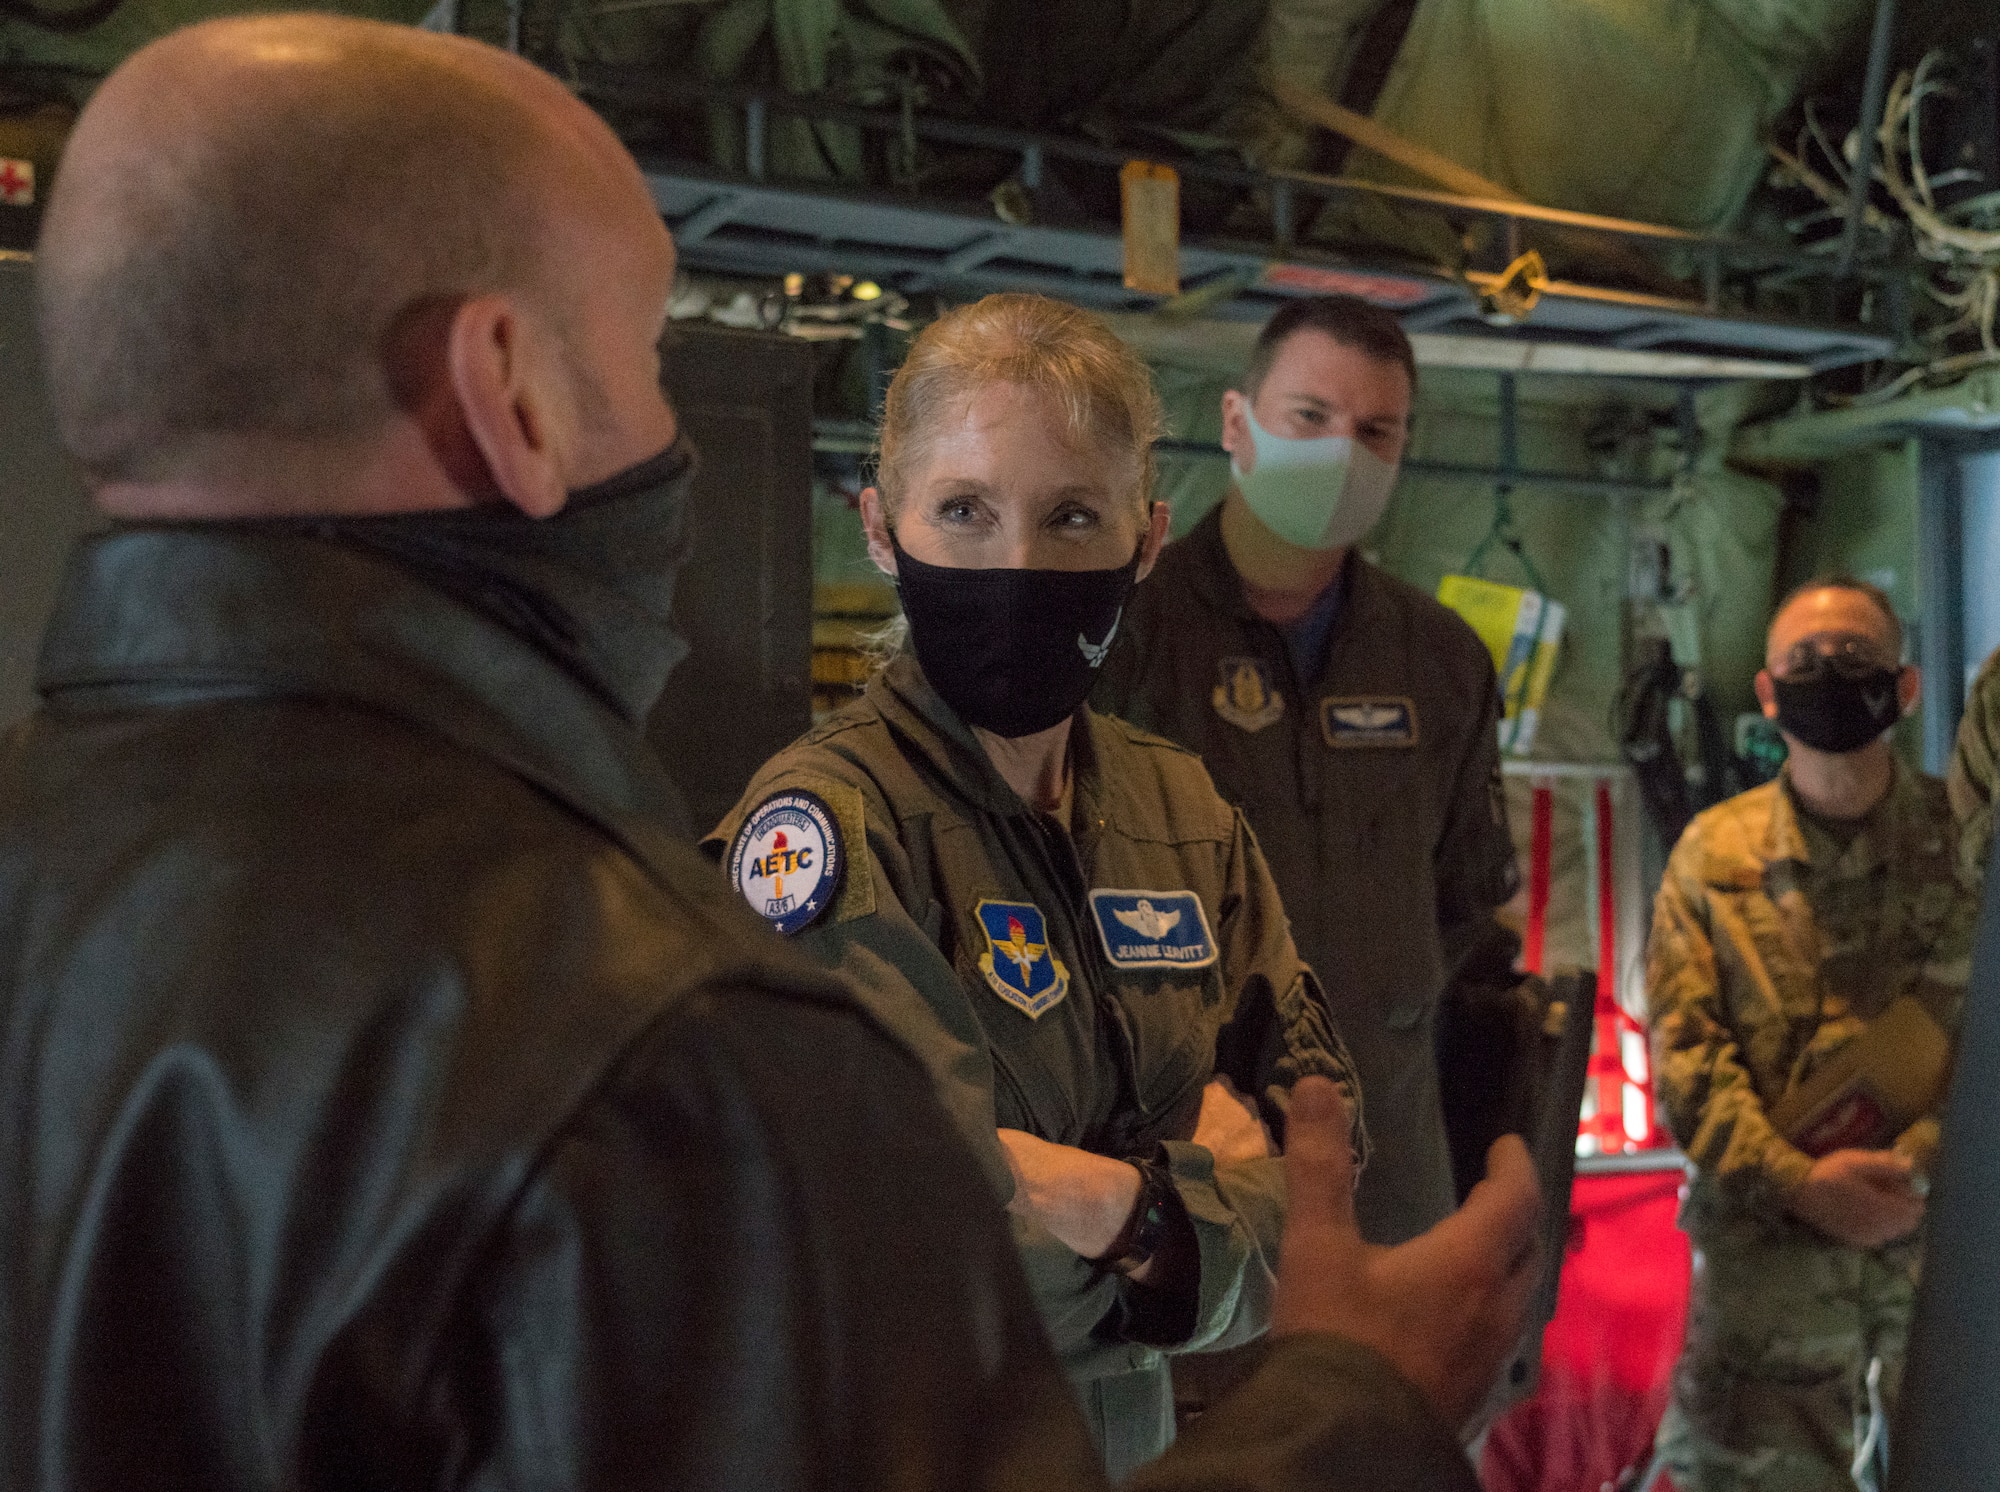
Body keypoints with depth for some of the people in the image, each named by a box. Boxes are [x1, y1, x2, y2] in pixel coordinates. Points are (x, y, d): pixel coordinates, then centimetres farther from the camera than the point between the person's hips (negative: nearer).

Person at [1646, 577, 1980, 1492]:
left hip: (1949, 1230, 0)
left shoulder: (1969, 837, 3)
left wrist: (1918, 1164, -16)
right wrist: (1798, 1182, -14)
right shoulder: (1714, 852, 4)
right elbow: (1683, 1049, -2)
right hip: (1766, 1234, 0)